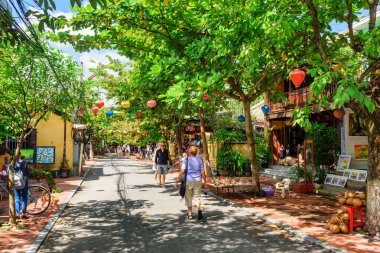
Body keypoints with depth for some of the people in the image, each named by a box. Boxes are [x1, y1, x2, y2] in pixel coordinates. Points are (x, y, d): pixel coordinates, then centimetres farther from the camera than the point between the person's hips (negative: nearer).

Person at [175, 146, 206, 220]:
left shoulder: (186, 160, -7)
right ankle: (199, 209, -12)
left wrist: (177, 181, -9)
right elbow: (202, 172, 1)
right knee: (197, 197, 11)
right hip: (197, 181, 2)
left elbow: (182, 171, -14)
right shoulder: (199, 160, 1)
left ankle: (190, 214, 18)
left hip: (188, 181, -2)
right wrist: (204, 181, 13)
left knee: (188, 198, 12)